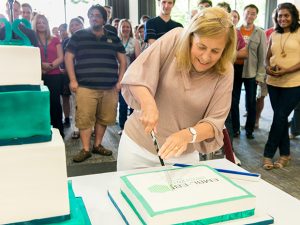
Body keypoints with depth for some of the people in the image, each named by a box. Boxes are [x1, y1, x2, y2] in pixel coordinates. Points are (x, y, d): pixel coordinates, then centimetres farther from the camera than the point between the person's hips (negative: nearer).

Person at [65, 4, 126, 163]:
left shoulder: (113, 38, 14)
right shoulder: (78, 36, 8)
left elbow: (122, 60, 15)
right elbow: (68, 57, 4)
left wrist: (119, 81, 5)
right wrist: (73, 80, -5)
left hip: (109, 88, 3)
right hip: (86, 87, -2)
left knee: (104, 118, 7)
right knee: (84, 119, -4)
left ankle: (98, 145, 23)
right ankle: (85, 149, 6)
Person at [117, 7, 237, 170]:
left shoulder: (225, 71, -12)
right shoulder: (175, 39, -15)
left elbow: (215, 122, -14)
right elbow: (136, 75, -18)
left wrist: (187, 134, -34)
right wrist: (148, 103, -37)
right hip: (138, 143, 0)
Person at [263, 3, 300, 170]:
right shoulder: (274, 35, 11)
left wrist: (286, 71, -21)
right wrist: (268, 68, -6)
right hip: (273, 82, 5)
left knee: (280, 117, -6)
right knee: (281, 118, 10)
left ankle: (268, 153, 6)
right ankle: (285, 154, 23)